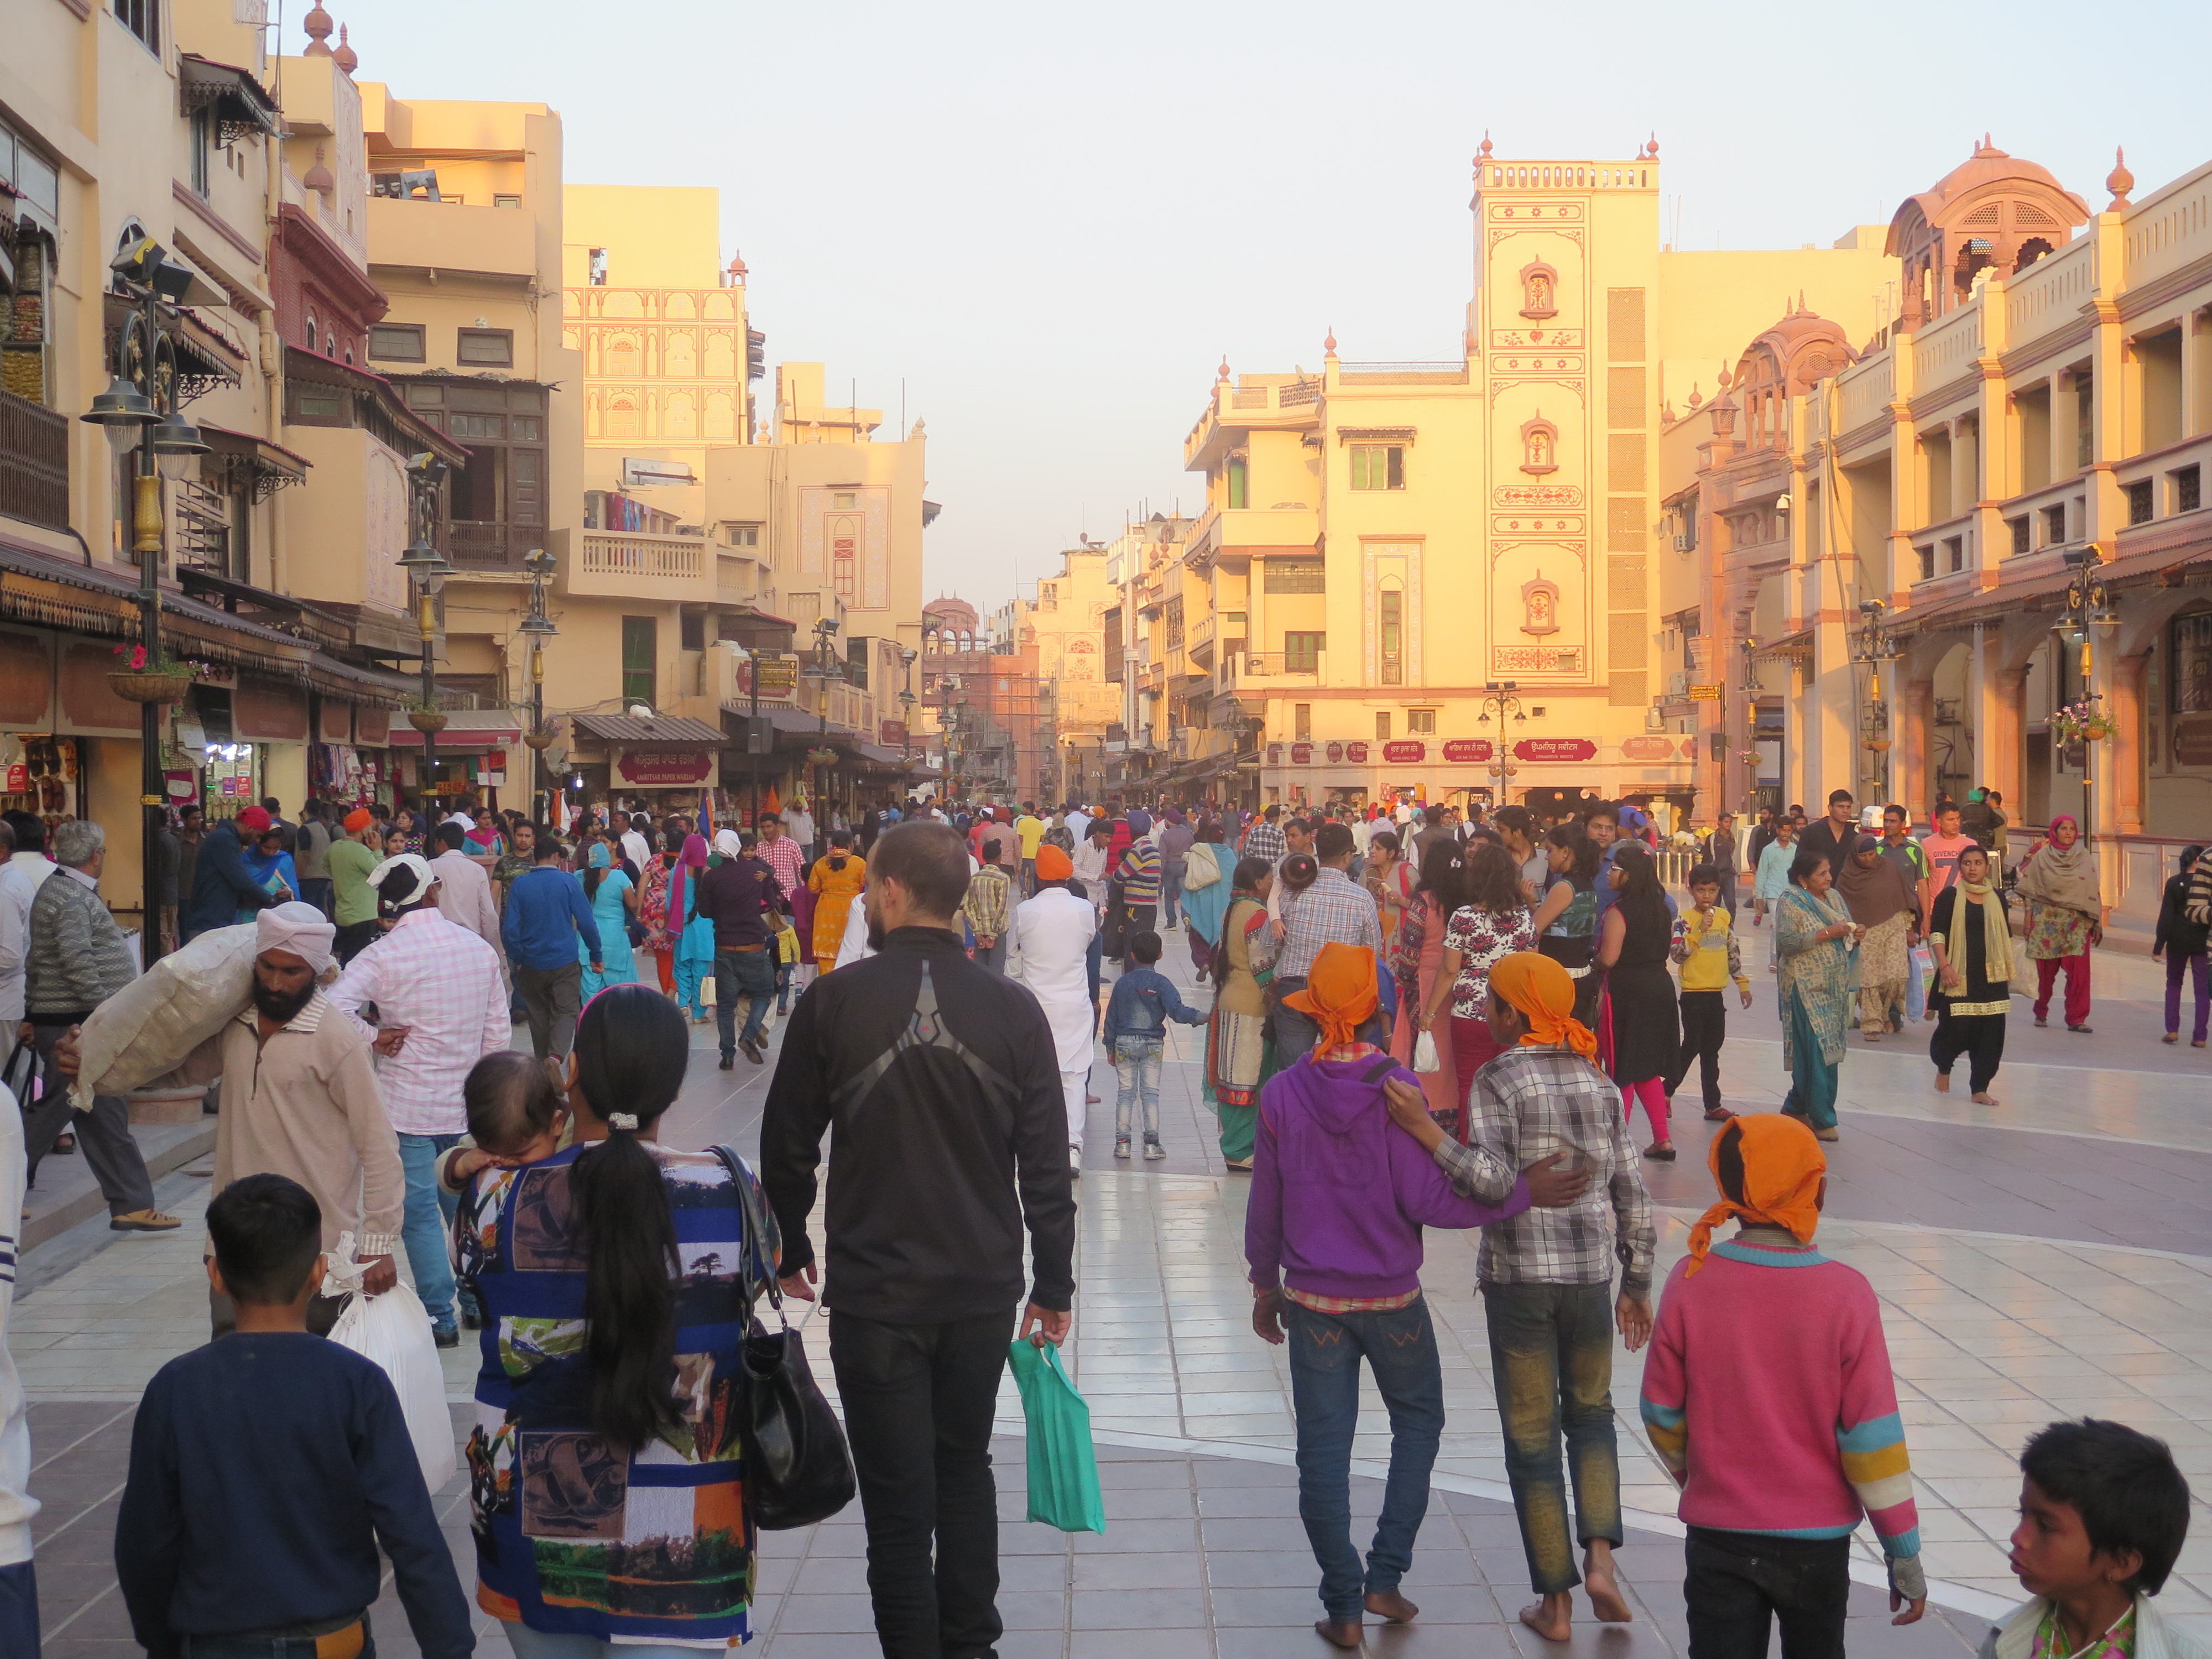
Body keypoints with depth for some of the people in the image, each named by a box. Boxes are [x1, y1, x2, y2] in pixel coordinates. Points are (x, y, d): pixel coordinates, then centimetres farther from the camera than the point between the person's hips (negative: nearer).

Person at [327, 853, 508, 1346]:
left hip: (407, 1105, -4)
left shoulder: (383, 955, -12)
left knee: (420, 1211, 3)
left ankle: (440, 1316, 4)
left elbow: (334, 1007, -26)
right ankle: (480, 1302, 27)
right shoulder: (479, 948, 2)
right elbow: (498, 1028, 7)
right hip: (467, 1104, 4)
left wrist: (374, 1037, -11)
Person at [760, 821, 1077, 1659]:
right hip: (984, 1289, 3)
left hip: (874, 1295, -3)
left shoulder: (833, 1001, -9)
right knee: (965, 1470, 21)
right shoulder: (1014, 1009, -5)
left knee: (899, 1496, 5)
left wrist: (791, 1249, 15)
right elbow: (1047, 1167, -2)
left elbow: (787, 1147, -1)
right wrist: (1054, 1285, 9)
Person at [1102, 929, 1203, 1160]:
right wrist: (1199, 1017, -11)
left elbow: (1112, 1018, 7)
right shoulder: (1161, 983, -7)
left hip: (1124, 1043, 2)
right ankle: (1152, 1144, 1)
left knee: (1126, 1092, 7)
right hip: (1152, 1044, -2)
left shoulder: (1122, 983, 3)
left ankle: (1122, 1142, 4)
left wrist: (1110, 1047, 15)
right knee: (1150, 1093, 3)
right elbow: (1176, 1010, -19)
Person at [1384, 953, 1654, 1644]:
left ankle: (1556, 1602, 13)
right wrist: (1637, 1286, 15)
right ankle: (1600, 1559, 6)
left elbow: (1493, 1181, -22)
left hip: (1517, 1276, -4)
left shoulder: (1496, 1081, -9)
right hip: (1590, 1273, 4)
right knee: (1590, 1413, 23)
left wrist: (1424, 1129, -23)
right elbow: (1631, 1193, 7)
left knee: (1532, 1437, 7)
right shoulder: (1600, 1084, 6)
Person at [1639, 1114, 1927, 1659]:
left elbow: (1663, 1414, -2)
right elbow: (1872, 1435, -12)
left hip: (1719, 1536, 0)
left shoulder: (1692, 1281, -12)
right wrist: (1903, 1551, -1)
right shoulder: (1846, 1294, -16)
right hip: (1817, 1539, 0)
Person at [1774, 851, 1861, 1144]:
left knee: (1818, 1053, 11)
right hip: (1806, 987, -7)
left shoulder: (1834, 897, 13)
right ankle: (1822, 1120, -3)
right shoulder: (1790, 903, -8)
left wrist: (1854, 935, -1)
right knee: (1818, 1052, -9)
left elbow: (1848, 929, 23)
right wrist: (1827, 934, -21)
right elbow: (1786, 941, -19)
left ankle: (1796, 1107, 26)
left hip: (1835, 987, 7)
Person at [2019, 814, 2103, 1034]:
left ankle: (2076, 1019, -3)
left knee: (2079, 972, -9)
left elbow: (2093, 892, 8)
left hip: (2077, 923, 1)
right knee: (2046, 972, 5)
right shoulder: (2041, 857, 4)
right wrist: (2029, 916, -2)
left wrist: (2097, 924, 4)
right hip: (2047, 922, -1)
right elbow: (2029, 890, 5)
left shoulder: (2085, 858, 8)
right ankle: (2041, 1012, 24)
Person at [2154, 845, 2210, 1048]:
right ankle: (2199, 1036, 1)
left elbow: (2166, 915, -6)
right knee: (2202, 988, 5)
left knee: (2173, 984, 15)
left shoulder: (2174, 883, -5)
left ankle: (2172, 1030, 6)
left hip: (2178, 941, 1)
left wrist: (2159, 944, -2)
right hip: (2203, 940, -1)